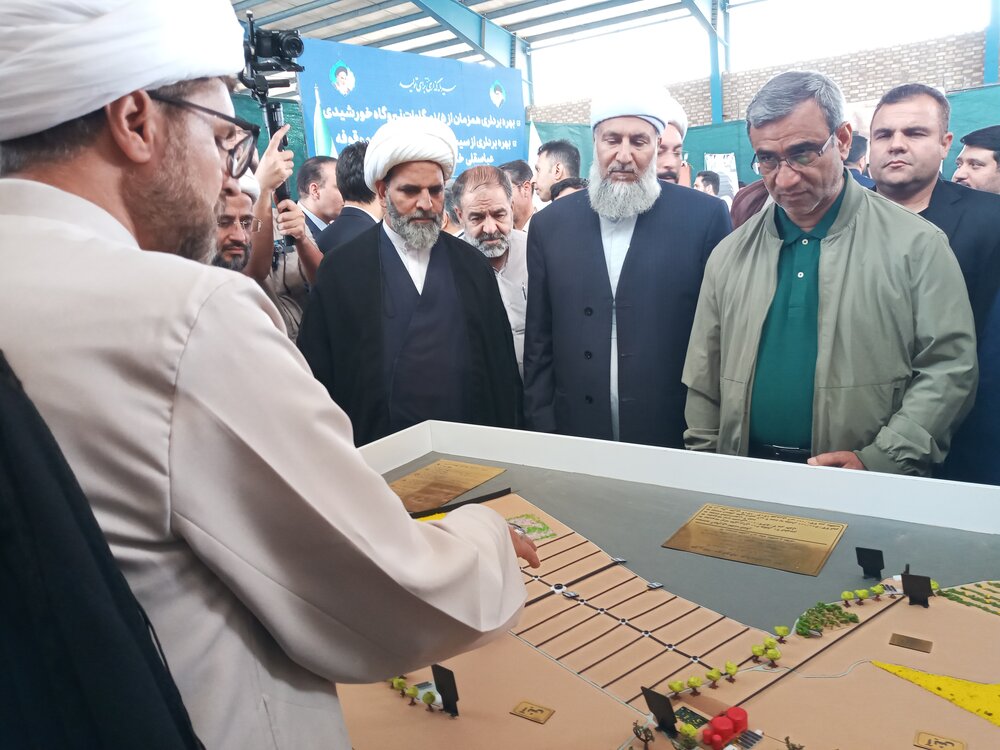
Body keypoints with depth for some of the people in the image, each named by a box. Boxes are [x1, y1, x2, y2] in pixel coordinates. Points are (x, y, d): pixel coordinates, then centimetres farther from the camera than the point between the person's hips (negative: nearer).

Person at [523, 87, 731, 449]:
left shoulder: (705, 216, -6)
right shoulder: (550, 224, 2)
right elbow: (538, 341, 5)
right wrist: (542, 427, 1)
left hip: (678, 438, -2)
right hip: (576, 436, 2)